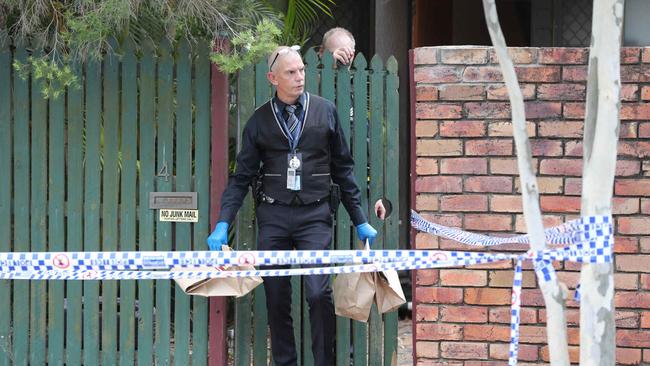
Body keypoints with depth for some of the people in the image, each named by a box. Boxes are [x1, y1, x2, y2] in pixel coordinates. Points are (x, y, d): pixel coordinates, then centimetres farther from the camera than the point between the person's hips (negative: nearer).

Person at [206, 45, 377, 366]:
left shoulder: (325, 111, 5)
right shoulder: (260, 120, 6)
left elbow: (342, 169, 11)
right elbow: (242, 176, 7)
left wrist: (360, 220, 10)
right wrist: (223, 225, -2)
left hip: (314, 215, -1)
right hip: (273, 216, 1)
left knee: (319, 292, -13)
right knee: (276, 297, 2)